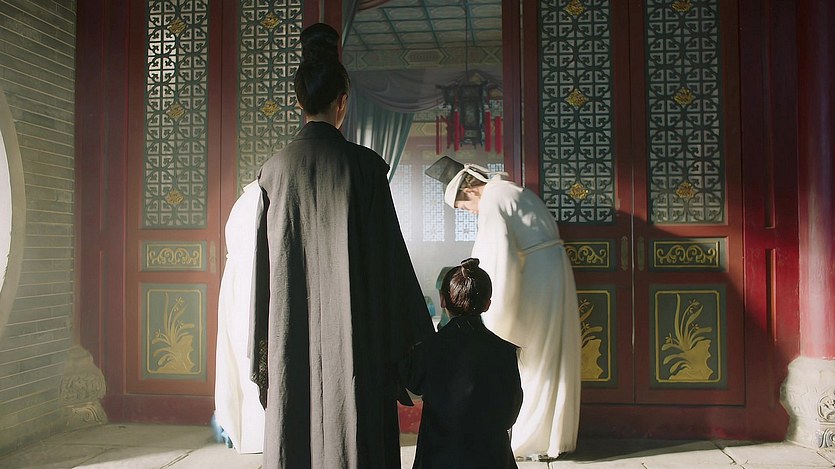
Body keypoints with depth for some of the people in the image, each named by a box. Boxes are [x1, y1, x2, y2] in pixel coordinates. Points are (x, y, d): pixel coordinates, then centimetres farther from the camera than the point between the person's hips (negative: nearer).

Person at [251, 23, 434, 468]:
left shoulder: (275, 167, 1)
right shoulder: (364, 165, -9)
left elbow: (264, 262, 5)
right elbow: (390, 254, -8)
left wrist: (266, 342, 14)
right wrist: (416, 334, 2)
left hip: (291, 330, 4)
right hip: (351, 331, -3)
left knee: (294, 431, 12)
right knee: (353, 433, 5)